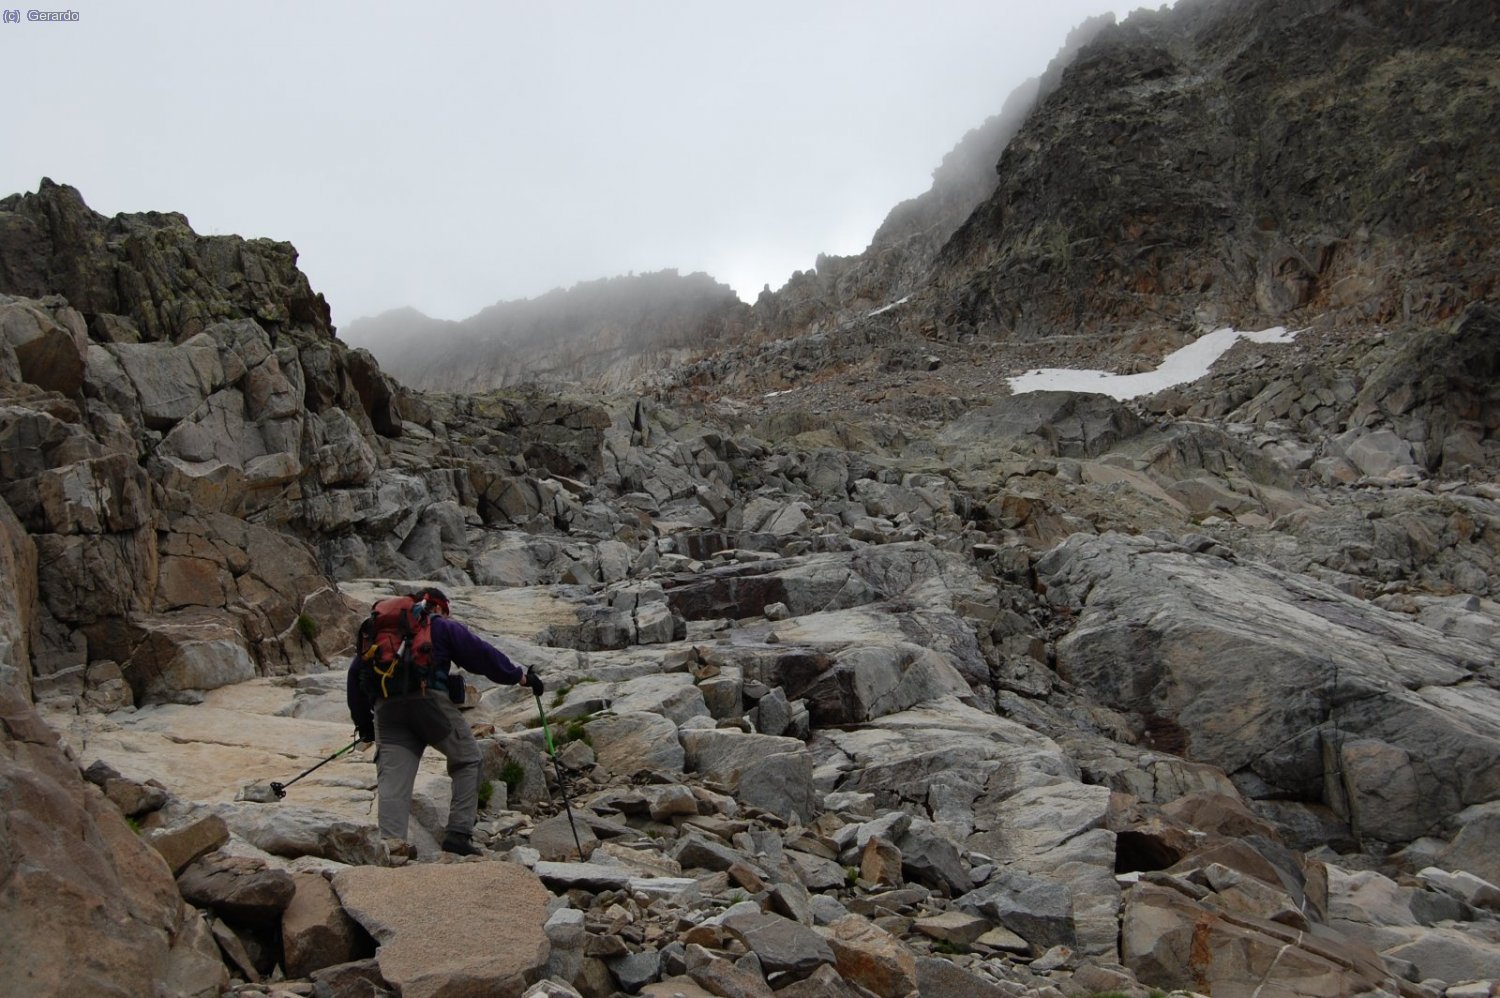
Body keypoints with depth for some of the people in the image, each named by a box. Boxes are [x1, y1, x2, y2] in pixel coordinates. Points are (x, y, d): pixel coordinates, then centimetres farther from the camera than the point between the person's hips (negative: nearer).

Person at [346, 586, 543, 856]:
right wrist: (520, 676, 18)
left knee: (392, 780, 0)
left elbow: (355, 672, 27)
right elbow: (483, 654, 10)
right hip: (430, 700, -4)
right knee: (468, 761, 12)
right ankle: (458, 834, 4)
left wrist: (363, 721, 29)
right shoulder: (444, 627, 15)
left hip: (386, 707, 4)